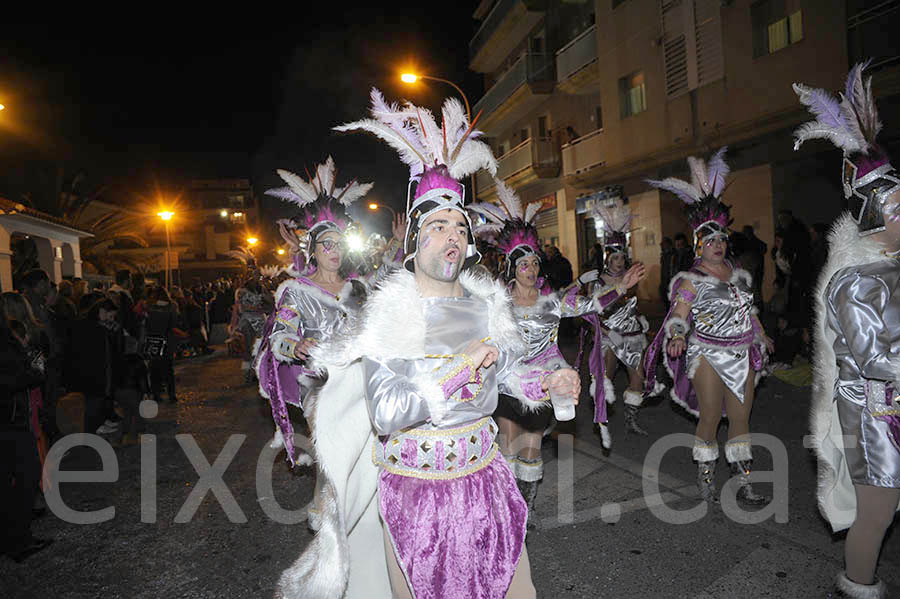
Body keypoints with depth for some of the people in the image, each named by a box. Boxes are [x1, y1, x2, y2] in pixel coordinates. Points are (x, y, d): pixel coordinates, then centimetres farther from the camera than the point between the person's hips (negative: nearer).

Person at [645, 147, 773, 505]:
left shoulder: (739, 273, 11)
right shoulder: (691, 280, -8)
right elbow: (678, 314, -15)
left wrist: (761, 336, 31)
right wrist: (677, 337, -34)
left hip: (742, 354, 6)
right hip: (708, 355, -6)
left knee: (741, 418, 9)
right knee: (710, 419, 0)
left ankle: (743, 483, 19)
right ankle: (706, 478, 18)